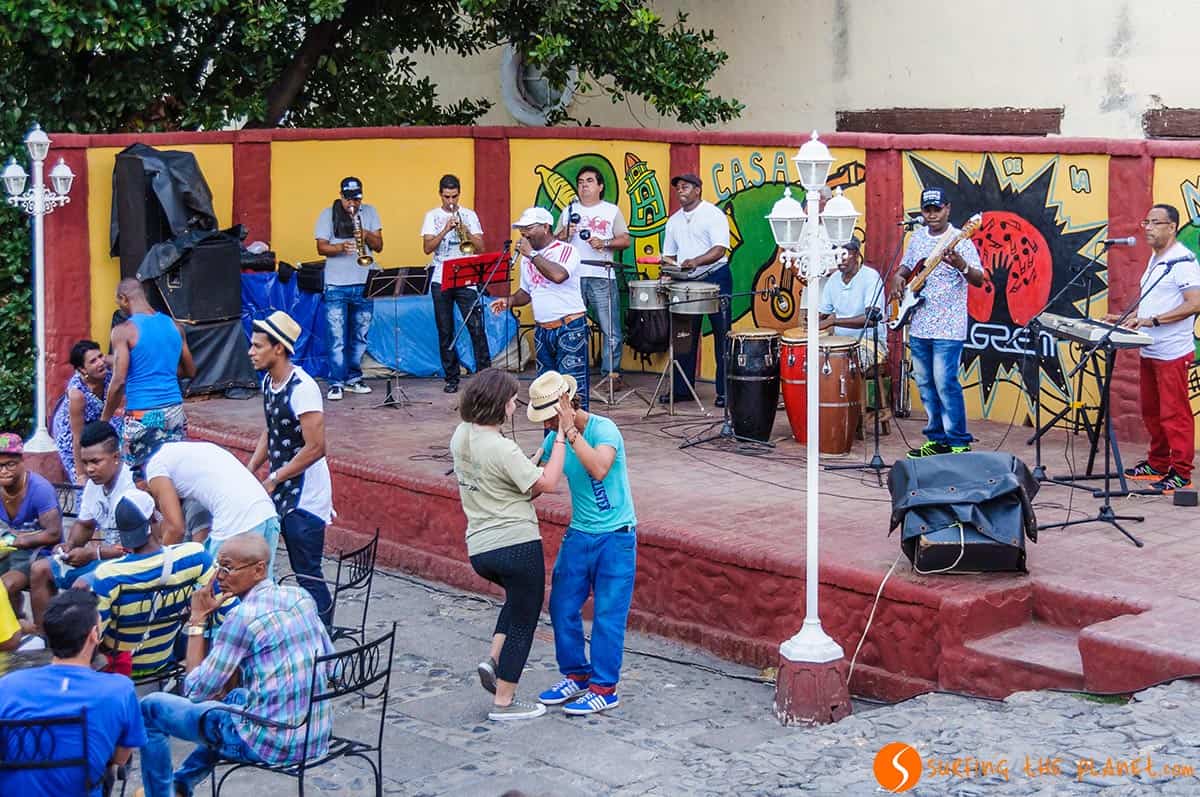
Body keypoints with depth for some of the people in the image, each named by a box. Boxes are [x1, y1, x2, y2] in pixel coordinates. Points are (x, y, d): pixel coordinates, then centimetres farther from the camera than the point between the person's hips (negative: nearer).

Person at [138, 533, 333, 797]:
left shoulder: (243, 616, -17)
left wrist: (198, 620, -5)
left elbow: (196, 692, -11)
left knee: (151, 707, 6)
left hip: (271, 744, -8)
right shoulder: (301, 597, 4)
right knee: (230, 696, 38)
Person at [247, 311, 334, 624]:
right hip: (281, 492, 9)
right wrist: (248, 472, 8)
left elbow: (315, 448, -24)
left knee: (307, 572, -4)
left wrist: (273, 480, -16)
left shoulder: (302, 388, -21)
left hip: (305, 493, -9)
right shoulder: (269, 381, 7)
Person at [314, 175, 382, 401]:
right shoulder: (328, 215, 2)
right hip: (336, 285, -3)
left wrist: (366, 235, -16)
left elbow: (379, 246, 5)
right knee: (337, 338, -7)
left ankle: (353, 378, 21)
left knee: (360, 336, 10)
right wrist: (341, 247, -23)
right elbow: (321, 247, -4)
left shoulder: (370, 213, 8)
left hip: (364, 284, 3)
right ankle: (336, 383, -3)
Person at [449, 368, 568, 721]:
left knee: (518, 601, 32)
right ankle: (503, 702, 13)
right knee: (523, 619, 8)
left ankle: (494, 659, 14)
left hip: (479, 548, 8)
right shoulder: (502, 448, -21)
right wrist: (562, 434, -16)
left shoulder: (461, 436, 5)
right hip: (517, 544, -8)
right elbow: (547, 484, -18)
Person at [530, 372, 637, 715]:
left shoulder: (604, 429, -19)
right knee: (562, 607, 9)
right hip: (579, 533, 7)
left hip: (615, 536, -7)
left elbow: (599, 469, -37)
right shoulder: (556, 437, 1)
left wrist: (571, 432, -34)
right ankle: (576, 676, 25)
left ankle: (604, 689, 7)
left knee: (608, 614, -2)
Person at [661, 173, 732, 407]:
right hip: (686, 282, 6)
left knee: (722, 335, -3)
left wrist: (695, 262, -30)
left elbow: (720, 249, -16)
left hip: (715, 278, -6)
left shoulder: (713, 214, -6)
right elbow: (669, 254, 21)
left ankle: (725, 391, 0)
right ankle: (681, 388, 13)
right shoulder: (674, 220, 14)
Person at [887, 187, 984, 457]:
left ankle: (959, 443, -2)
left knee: (945, 383, -10)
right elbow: (906, 265, 26)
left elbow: (978, 280, -15)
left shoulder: (960, 241, -10)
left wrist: (960, 265, -35)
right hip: (919, 326, 7)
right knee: (925, 384, 12)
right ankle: (937, 440, 22)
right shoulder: (917, 237, 11)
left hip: (948, 329, -7)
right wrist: (898, 277, 3)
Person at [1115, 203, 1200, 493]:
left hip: (1172, 353, -9)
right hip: (1149, 351, 9)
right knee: (1151, 412, 14)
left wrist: (1153, 320, -23)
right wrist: (1128, 318, 13)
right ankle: (1157, 465, 24)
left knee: (1174, 414, -6)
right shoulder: (1155, 260, 17)